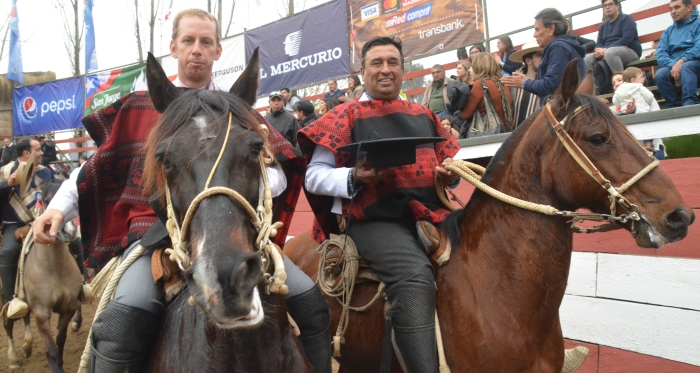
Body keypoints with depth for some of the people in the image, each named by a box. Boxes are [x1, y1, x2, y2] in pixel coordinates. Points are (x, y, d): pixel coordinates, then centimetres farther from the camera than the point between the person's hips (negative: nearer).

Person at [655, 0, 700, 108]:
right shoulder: (668, 31, 20)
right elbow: (661, 54, 4)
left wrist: (680, 62, -25)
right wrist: (673, 65, -16)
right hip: (672, 66, 4)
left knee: (685, 67, -37)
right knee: (660, 74, -28)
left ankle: (689, 104, -42)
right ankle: (675, 106, -24)